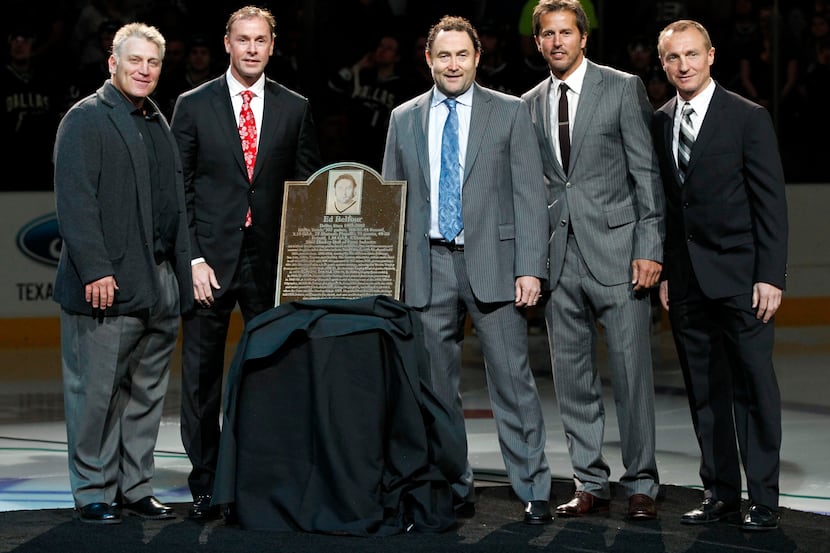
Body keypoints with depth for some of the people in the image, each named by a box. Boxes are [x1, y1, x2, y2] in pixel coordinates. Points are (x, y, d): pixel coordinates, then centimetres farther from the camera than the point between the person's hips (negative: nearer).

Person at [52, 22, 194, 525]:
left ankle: (135, 488, 19)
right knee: (96, 393, -1)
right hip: (108, 285, -7)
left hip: (160, 287, 7)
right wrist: (94, 271, -20)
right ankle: (93, 492, 7)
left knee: (147, 393, 11)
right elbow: (74, 200, -13)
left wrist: (184, 268, 11)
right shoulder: (86, 119, -5)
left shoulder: (159, 124, 18)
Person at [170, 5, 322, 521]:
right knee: (201, 377, 2)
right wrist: (193, 258, -7)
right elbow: (179, 189, 3)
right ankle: (206, 487, 10)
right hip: (210, 259, -1)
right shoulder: (194, 106, 5)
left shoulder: (296, 109, 8)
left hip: (271, 263, 1)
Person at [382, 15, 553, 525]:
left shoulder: (510, 113, 4)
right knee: (437, 388, 6)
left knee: (513, 382, -4)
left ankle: (534, 491, 2)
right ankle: (455, 492, 16)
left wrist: (530, 268, -9)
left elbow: (529, 195, 0)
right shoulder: (404, 119, 12)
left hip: (491, 262, -3)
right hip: (427, 266, 3)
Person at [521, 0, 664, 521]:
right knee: (573, 378, 6)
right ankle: (591, 484, 15)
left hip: (615, 249, -4)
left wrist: (649, 248, -10)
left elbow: (647, 172, -2)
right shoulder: (530, 103, 14)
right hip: (559, 254, 4)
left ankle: (641, 487, 4)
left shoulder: (624, 88, 1)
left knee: (632, 374, -4)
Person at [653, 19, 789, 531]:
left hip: (740, 277, -5)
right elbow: (663, 204, 12)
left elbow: (771, 202, -7)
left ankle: (763, 499, 3)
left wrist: (771, 276, -12)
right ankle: (721, 492, 15)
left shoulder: (749, 118, -4)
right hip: (687, 280, 5)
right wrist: (665, 271, 6)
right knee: (704, 391, 7)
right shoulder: (660, 123, 10)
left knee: (754, 388, -3)